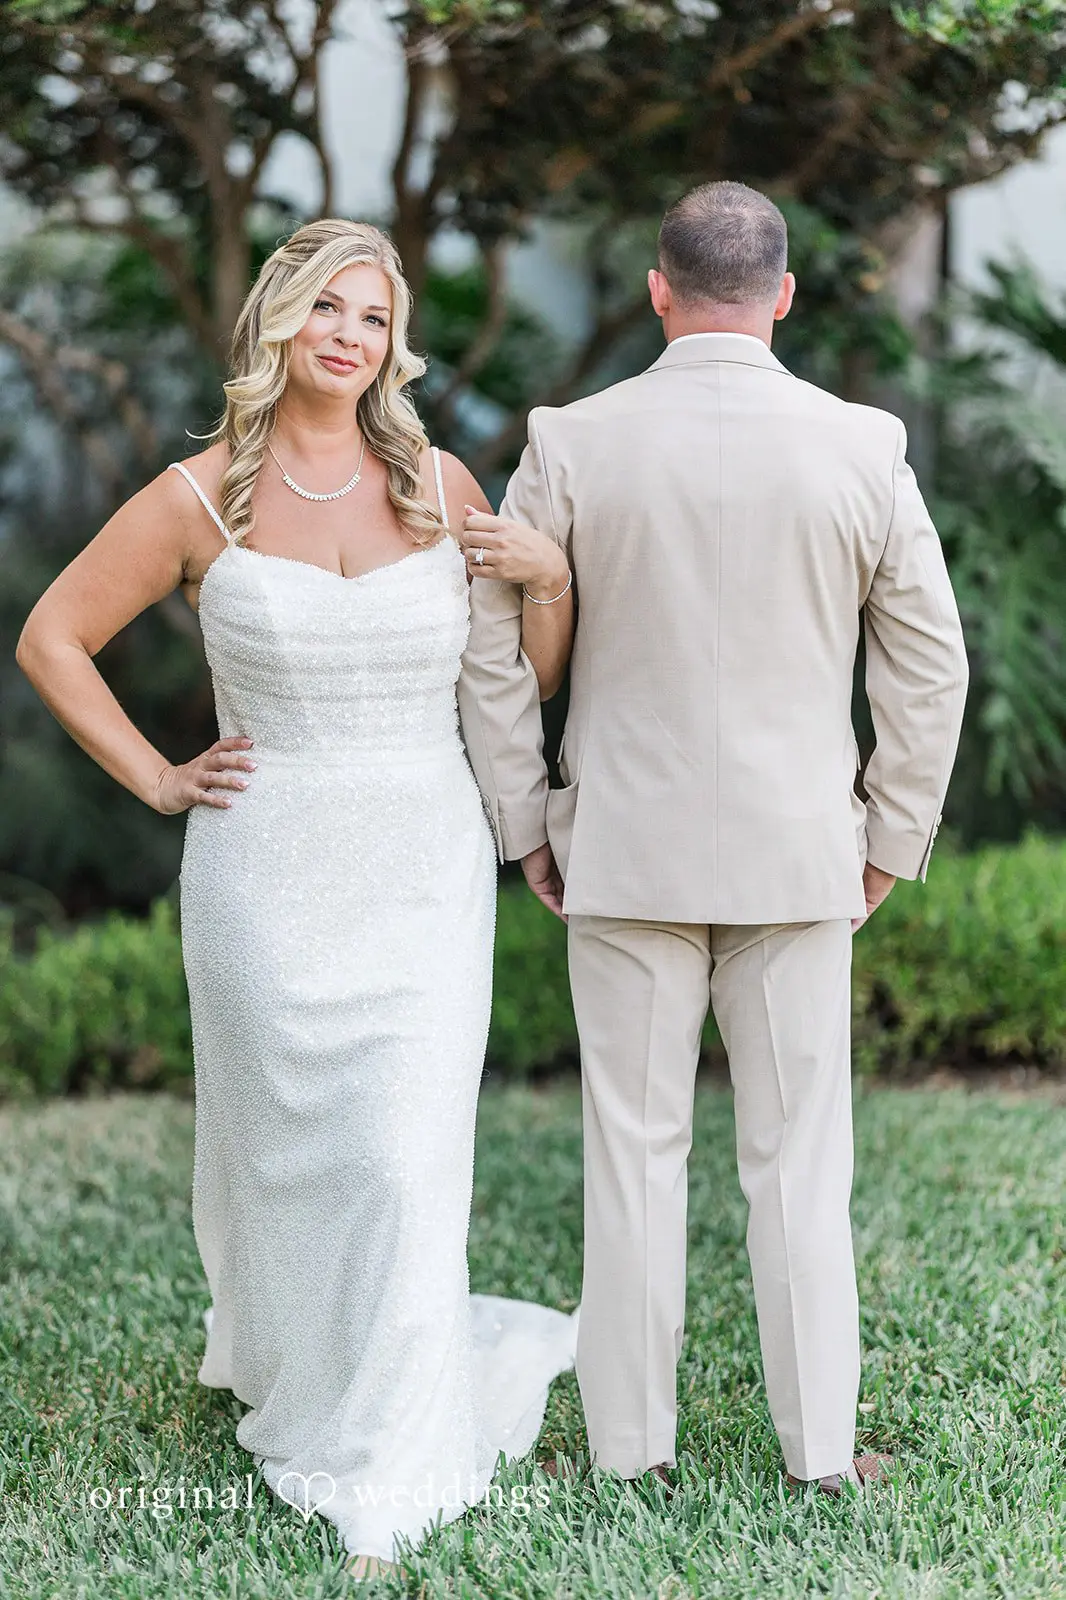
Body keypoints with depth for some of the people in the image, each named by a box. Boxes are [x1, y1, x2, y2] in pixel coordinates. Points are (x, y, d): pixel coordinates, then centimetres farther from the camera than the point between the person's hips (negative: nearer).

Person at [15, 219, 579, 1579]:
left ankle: (381, 1476, 9)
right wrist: (155, 779, 0)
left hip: (424, 873, 1)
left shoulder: (441, 486, 3)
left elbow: (528, 683, 9)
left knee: (406, 1158, -4)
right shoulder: (198, 500, -2)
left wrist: (553, 577, -9)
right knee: (278, 1146, 13)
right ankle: (279, 1345, 45)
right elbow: (50, 639, 6)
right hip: (266, 877, 0)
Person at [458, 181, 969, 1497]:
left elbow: (487, 637, -1)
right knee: (799, 1157, 9)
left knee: (634, 1150, 9)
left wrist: (525, 826, 8)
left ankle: (630, 1444, 16)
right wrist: (893, 839, 10)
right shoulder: (860, 447, -4)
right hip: (797, 851, 0)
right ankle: (819, 1447, 16)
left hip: (624, 849, 0)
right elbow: (931, 663, 0)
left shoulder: (574, 442, -5)